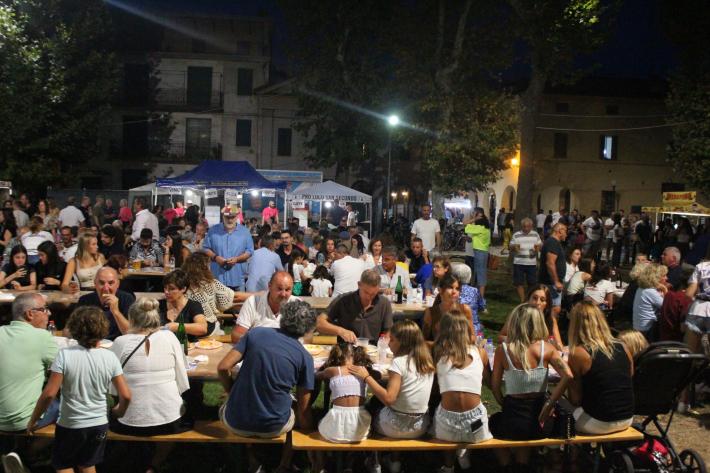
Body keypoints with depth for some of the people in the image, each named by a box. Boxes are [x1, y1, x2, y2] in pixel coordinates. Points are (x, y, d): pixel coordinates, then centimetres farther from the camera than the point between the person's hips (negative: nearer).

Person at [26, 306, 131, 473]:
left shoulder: (65, 355, -16)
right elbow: (125, 396, -8)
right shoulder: (110, 357, -9)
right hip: (99, 424, 3)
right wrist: (118, 412, 13)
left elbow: (49, 394, -17)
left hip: (70, 425, -2)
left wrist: (33, 420, -3)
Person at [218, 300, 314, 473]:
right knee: (297, 414, 33)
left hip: (236, 423, 1)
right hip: (273, 428, 0)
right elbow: (303, 406, -1)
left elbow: (223, 367, -6)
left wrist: (233, 394, 11)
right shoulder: (305, 357, -5)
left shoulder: (256, 333, -3)